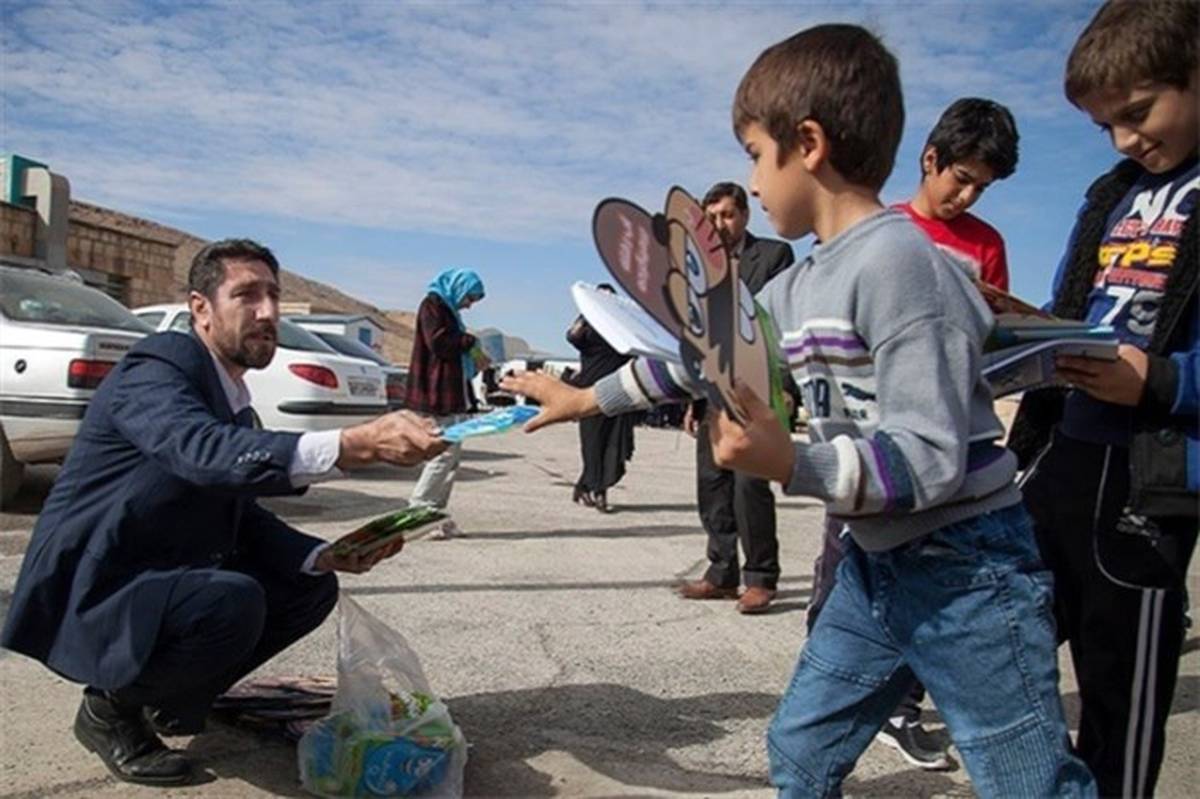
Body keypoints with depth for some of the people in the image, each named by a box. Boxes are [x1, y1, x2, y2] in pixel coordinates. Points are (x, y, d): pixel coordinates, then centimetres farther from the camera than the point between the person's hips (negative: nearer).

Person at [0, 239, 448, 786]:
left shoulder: (231, 394, 8)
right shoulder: (156, 367, -20)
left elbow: (243, 516, 8)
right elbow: (204, 453, -42)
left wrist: (327, 556, -9)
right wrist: (354, 445, -54)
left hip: (162, 582, 9)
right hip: (90, 594, -9)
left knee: (311, 588, 2)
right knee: (233, 601, -32)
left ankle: (172, 696, 15)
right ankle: (109, 707, -4)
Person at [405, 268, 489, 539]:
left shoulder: (449, 309, 24)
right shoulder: (432, 304, -5)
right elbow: (438, 341, -19)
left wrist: (474, 361, 10)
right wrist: (470, 343, -7)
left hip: (451, 395, 10)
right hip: (437, 394, -10)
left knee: (452, 454, 9)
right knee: (445, 452, -12)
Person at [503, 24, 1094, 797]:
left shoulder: (899, 263, -21)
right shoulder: (798, 289, 7)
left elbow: (930, 460, -24)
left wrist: (789, 464, -37)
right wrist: (584, 399, 25)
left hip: (967, 572, -8)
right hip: (877, 566, 9)